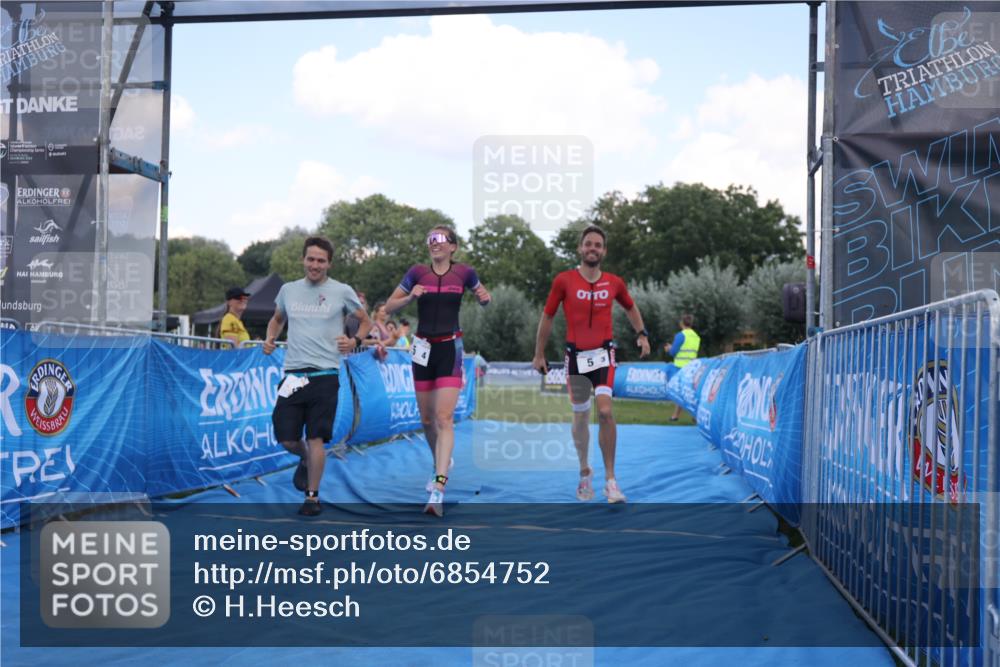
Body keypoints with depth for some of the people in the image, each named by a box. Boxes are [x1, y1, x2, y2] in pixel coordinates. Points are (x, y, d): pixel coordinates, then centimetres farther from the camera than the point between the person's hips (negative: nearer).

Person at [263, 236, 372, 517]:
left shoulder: (342, 292, 0)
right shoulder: (288, 290, 10)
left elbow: (365, 321, 11)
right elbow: (277, 319, 27)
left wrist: (355, 340, -8)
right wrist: (270, 339, 7)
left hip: (324, 375, -3)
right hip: (292, 374, 3)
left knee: (315, 438, -3)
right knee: (286, 438, 3)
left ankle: (312, 497, 12)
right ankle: (306, 459, 37)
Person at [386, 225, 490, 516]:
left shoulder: (464, 272, -2)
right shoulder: (418, 272, 0)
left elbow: (483, 298, 17)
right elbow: (389, 307, 6)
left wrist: (484, 297, -7)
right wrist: (410, 297, -13)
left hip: (450, 350, -3)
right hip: (423, 349, 3)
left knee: (444, 418, -14)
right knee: (427, 419, 12)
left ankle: (438, 491, -19)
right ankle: (441, 464, 39)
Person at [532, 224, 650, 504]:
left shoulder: (614, 283, 1)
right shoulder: (564, 280, -4)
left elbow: (630, 307, 21)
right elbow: (547, 316, 5)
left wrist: (642, 334, 8)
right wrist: (539, 355, 7)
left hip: (603, 353, 0)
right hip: (576, 355, 0)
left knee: (605, 411, -18)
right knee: (580, 418, 10)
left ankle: (610, 479, -9)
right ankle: (585, 471, 32)